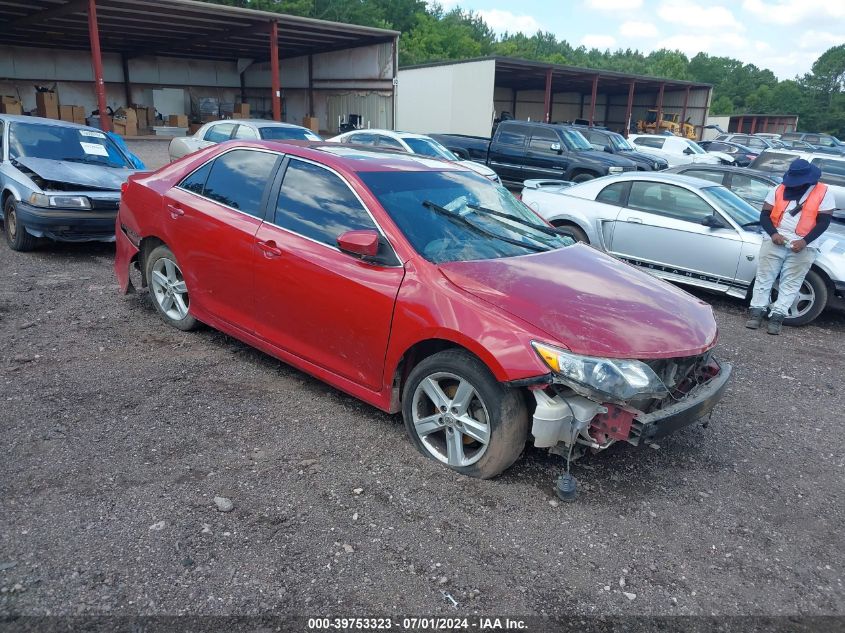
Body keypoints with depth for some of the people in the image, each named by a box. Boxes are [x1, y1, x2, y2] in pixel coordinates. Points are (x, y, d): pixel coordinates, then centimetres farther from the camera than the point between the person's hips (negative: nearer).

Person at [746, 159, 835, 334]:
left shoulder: (823, 193, 0)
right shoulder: (779, 190, 5)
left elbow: (824, 221, -3)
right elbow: (764, 215, 5)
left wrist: (804, 241, -16)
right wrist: (773, 234, -13)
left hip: (803, 247, -1)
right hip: (775, 241, 2)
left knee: (791, 283, -3)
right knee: (764, 277, -3)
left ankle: (777, 317, -2)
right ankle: (757, 312, 0)